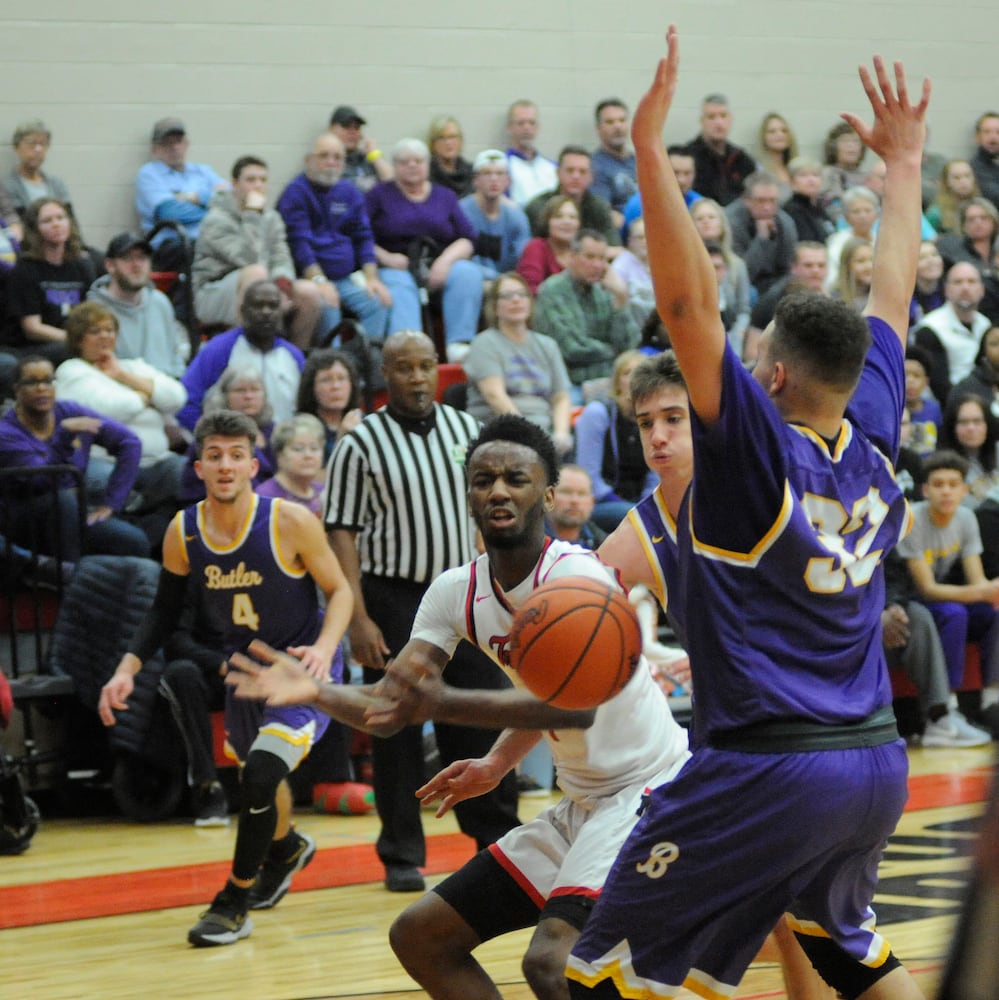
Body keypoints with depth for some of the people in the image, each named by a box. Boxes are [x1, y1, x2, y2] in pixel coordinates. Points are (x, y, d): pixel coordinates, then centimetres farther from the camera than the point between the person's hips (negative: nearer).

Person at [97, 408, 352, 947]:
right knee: (257, 771, 23)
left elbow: (339, 590, -11)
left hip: (302, 666, -5)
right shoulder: (182, 533, -9)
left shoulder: (290, 522, -21)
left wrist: (324, 647, -28)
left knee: (262, 769, -23)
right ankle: (286, 848, 58)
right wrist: (128, 667, -8)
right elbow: (165, 611, 5)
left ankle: (235, 902, -6)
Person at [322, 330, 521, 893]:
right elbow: (343, 533, -7)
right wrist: (359, 619, -14)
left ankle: (498, 838, 16)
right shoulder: (362, 444, -6)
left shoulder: (467, 429, 6)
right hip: (395, 598, -3)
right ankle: (402, 855, 9)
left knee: (481, 721, 6)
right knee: (397, 730, 1)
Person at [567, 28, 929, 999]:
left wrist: (651, 147, -21)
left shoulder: (758, 447, -12)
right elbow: (890, 298, 19)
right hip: (877, 763, 7)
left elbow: (688, 302, -20)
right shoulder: (870, 442, 5)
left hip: (768, 769, -7)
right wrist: (902, 163, 30)